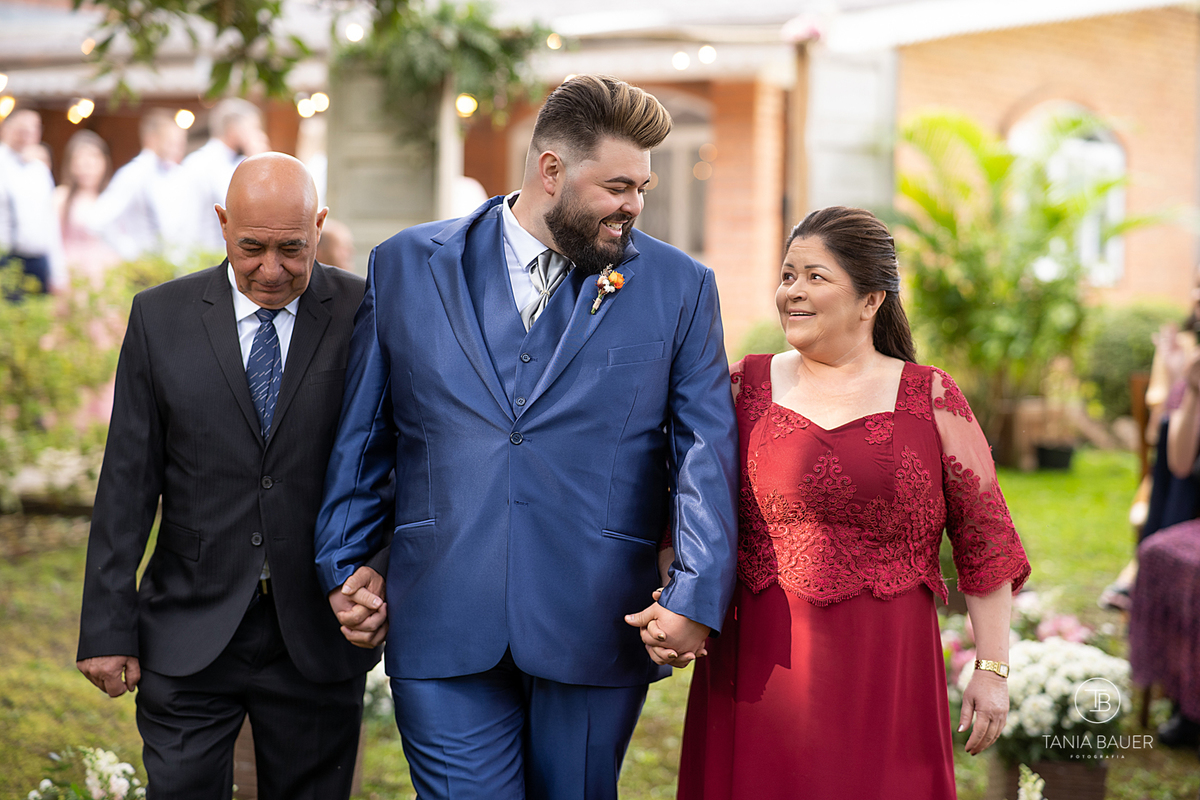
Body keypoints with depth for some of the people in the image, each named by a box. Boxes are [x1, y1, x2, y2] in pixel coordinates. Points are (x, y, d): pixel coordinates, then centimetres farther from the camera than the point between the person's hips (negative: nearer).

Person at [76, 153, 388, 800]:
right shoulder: (160, 317, 1)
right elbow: (127, 480, 2)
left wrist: (383, 576, -19)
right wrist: (108, 626, -2)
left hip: (320, 631, 0)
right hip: (190, 636, 0)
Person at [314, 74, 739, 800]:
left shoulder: (679, 288, 4)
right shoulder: (407, 266, 6)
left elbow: (706, 450, 1)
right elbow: (361, 436, 12)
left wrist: (695, 597, -10)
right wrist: (345, 568, 8)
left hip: (596, 633, 0)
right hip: (446, 627, 0)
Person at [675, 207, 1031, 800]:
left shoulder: (931, 399, 2)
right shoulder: (746, 386, 7)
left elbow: (984, 539, 3)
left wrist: (993, 669, 0)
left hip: (884, 678, -1)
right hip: (760, 675, 1)